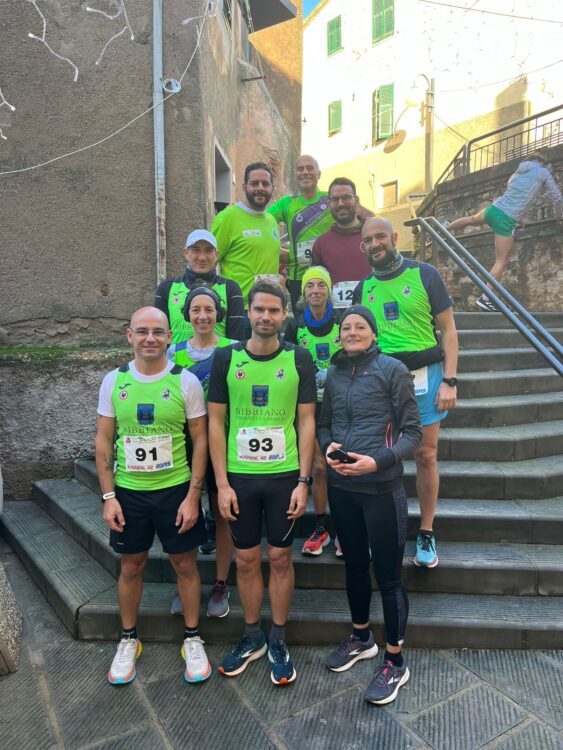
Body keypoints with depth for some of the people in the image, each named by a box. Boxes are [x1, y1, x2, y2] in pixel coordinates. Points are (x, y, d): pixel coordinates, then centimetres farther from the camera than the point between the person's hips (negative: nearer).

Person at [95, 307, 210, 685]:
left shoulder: (186, 381, -9)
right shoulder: (114, 381, -2)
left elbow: (201, 439, -6)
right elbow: (104, 441, 2)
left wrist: (193, 495, -9)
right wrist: (108, 495, -3)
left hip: (176, 490, -1)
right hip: (128, 491, 2)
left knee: (185, 564, 11)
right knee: (132, 566, 17)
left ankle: (193, 639, 32)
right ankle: (129, 640, 38)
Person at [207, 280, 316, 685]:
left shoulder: (299, 358, -2)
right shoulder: (226, 358, -1)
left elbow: (306, 421, -1)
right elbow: (216, 422, 0)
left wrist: (303, 480, -6)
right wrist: (222, 483, -4)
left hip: (285, 475, -1)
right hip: (238, 475, 1)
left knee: (280, 557, 10)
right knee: (246, 559, 12)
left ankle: (278, 641, 30)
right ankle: (252, 637, 34)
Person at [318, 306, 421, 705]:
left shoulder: (393, 369, -8)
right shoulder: (334, 374, 7)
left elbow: (412, 432, -8)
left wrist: (378, 462, -21)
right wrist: (328, 446, -6)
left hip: (381, 487, -5)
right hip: (341, 486, 5)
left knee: (387, 574, 6)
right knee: (354, 564, 20)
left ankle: (396, 662, 26)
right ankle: (361, 638, 42)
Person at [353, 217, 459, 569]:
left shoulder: (425, 275, -1)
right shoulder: (363, 288, 9)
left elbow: (448, 329, -2)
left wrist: (450, 380, -9)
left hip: (424, 375, -2)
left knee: (426, 455, 5)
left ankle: (427, 534, 20)